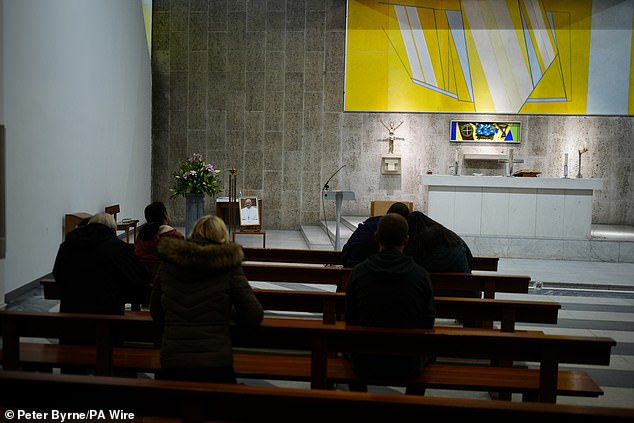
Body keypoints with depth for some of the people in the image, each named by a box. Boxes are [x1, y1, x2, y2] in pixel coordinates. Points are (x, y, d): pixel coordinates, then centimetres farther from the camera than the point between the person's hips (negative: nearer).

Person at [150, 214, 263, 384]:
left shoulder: (167, 264, 6)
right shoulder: (229, 266, -4)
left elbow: (156, 314, 16)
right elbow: (254, 318, -1)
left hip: (171, 365, 3)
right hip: (215, 366, -3)